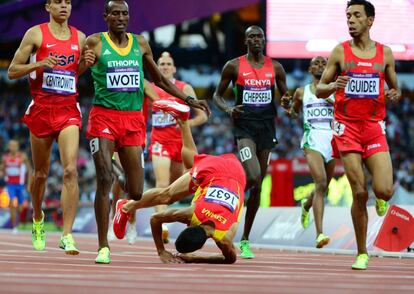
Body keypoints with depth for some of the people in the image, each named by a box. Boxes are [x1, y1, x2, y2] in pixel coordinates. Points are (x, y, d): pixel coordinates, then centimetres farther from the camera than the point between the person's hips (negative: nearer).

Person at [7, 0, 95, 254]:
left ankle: (67, 235, -18)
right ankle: (38, 219, 39)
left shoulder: (80, 38, 10)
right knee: (41, 173, 11)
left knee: (70, 170, -15)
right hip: (41, 109, -1)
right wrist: (39, 64, -16)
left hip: (69, 111, 1)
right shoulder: (36, 34, 0)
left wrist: (86, 64, 0)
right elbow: (12, 71, -1)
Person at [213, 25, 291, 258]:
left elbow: (285, 96, 16)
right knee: (253, 178, -25)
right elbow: (217, 95, 8)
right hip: (245, 127, -3)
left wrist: (287, 102, -9)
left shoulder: (276, 68, 8)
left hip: (267, 127, 3)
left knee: (258, 185, 5)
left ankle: (245, 240, 14)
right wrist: (228, 109, -13)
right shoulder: (234, 66, 1)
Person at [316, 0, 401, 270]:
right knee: (359, 193, -7)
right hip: (347, 126, -1)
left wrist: (394, 95, -7)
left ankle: (382, 198, 26)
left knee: (384, 190, -14)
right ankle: (362, 253, 7)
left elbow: (395, 89, 17)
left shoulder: (385, 53, 8)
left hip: (375, 127, 1)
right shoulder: (340, 51, 3)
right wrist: (333, 86, -15)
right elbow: (319, 90, 7)